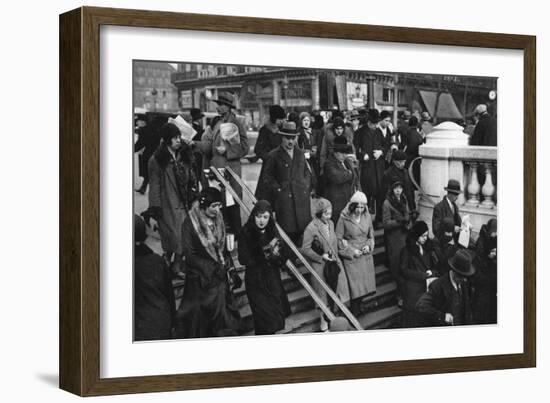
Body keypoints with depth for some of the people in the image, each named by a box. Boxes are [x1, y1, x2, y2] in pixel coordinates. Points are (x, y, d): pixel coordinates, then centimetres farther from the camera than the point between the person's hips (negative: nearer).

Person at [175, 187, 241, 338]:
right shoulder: (190, 224, -15)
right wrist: (214, 268, -14)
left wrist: (225, 265, 3)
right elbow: (190, 256, -15)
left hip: (219, 276, 5)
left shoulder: (218, 220, 3)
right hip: (200, 278, -5)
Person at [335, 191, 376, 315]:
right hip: (351, 257, -4)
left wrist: (369, 245, -5)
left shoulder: (367, 216, 0)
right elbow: (338, 239, -6)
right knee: (354, 283, -4)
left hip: (366, 254, 4)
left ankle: (360, 307, 17)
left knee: (366, 281, 5)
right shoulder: (344, 219, -11)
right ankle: (355, 312, 5)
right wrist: (351, 250, -11)